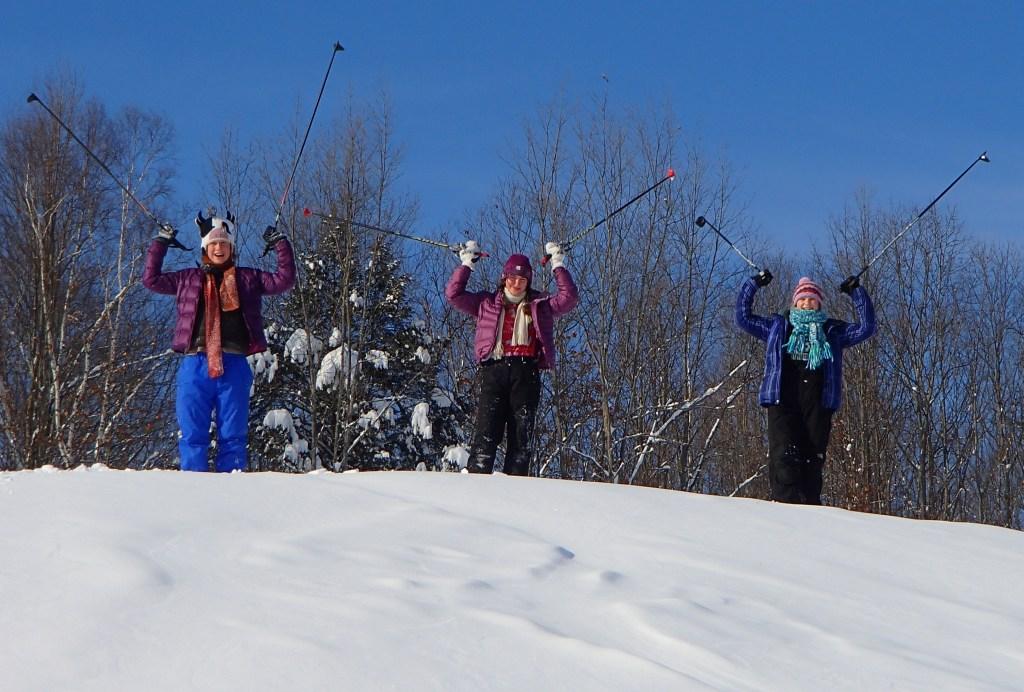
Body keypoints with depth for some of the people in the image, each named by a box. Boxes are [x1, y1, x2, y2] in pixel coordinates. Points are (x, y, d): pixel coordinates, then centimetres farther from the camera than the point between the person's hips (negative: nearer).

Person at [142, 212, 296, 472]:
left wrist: (281, 245, 9)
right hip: (195, 365, 0)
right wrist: (160, 244, 18)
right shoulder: (189, 279, 17)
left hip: (234, 365, 0)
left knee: (233, 436, 1)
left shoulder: (247, 278, 15)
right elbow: (151, 279, 21)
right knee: (193, 436, -2)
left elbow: (284, 280, 13)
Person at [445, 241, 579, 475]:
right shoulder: (487, 304, 19)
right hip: (494, 369, -1)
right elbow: (454, 294, 15)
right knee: (487, 430, -12)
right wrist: (466, 264, 14)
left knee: (522, 434, -5)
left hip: (526, 372, 1)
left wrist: (558, 267, 13)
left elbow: (569, 298, 13)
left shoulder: (539, 306, 21)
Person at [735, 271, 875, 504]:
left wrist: (857, 293, 13)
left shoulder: (832, 332, 22)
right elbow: (743, 317, 26)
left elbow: (867, 327, 16)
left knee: (813, 461, -5)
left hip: (817, 405, 1)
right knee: (784, 458, -19)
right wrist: (753, 284, 21)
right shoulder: (778, 327, 23)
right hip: (783, 403, -1)